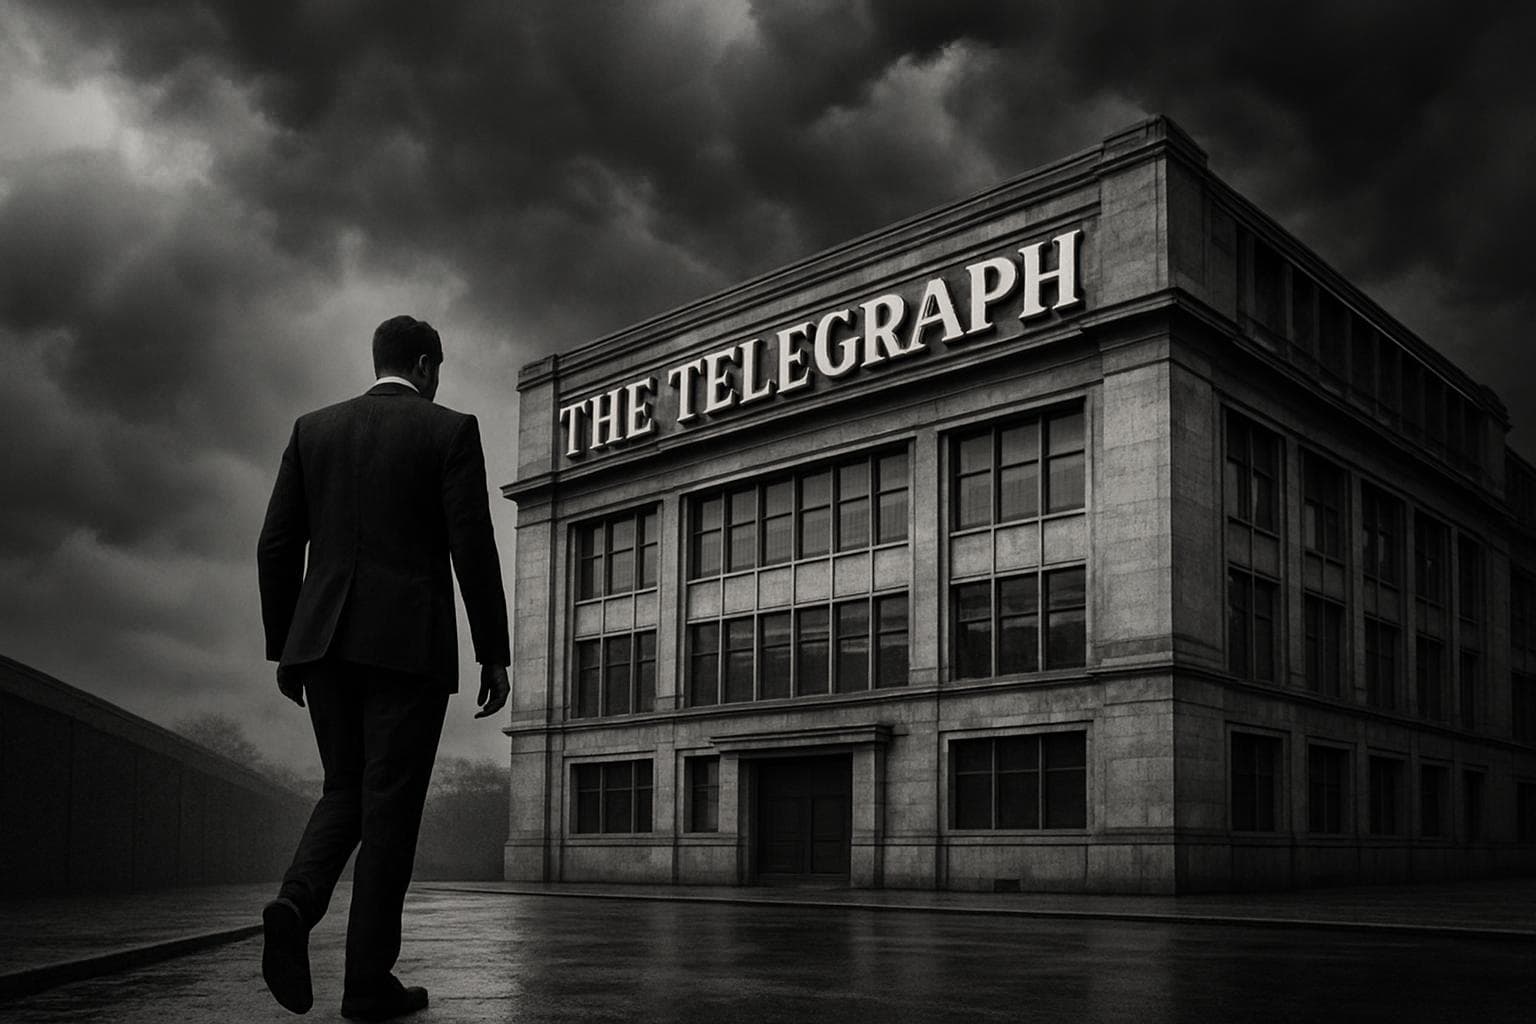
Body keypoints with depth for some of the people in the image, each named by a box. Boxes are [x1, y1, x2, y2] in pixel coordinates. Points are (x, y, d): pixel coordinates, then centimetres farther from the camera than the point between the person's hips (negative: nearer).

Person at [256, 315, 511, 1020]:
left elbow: (277, 547, 9)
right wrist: (494, 656, -3)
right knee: (390, 805, 0)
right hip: (409, 642, -4)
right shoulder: (451, 431, 0)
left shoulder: (313, 428, 13)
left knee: (347, 792, 16)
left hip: (324, 639, 4)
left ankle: (297, 903, -11)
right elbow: (473, 547, -7)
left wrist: (284, 649, 16)